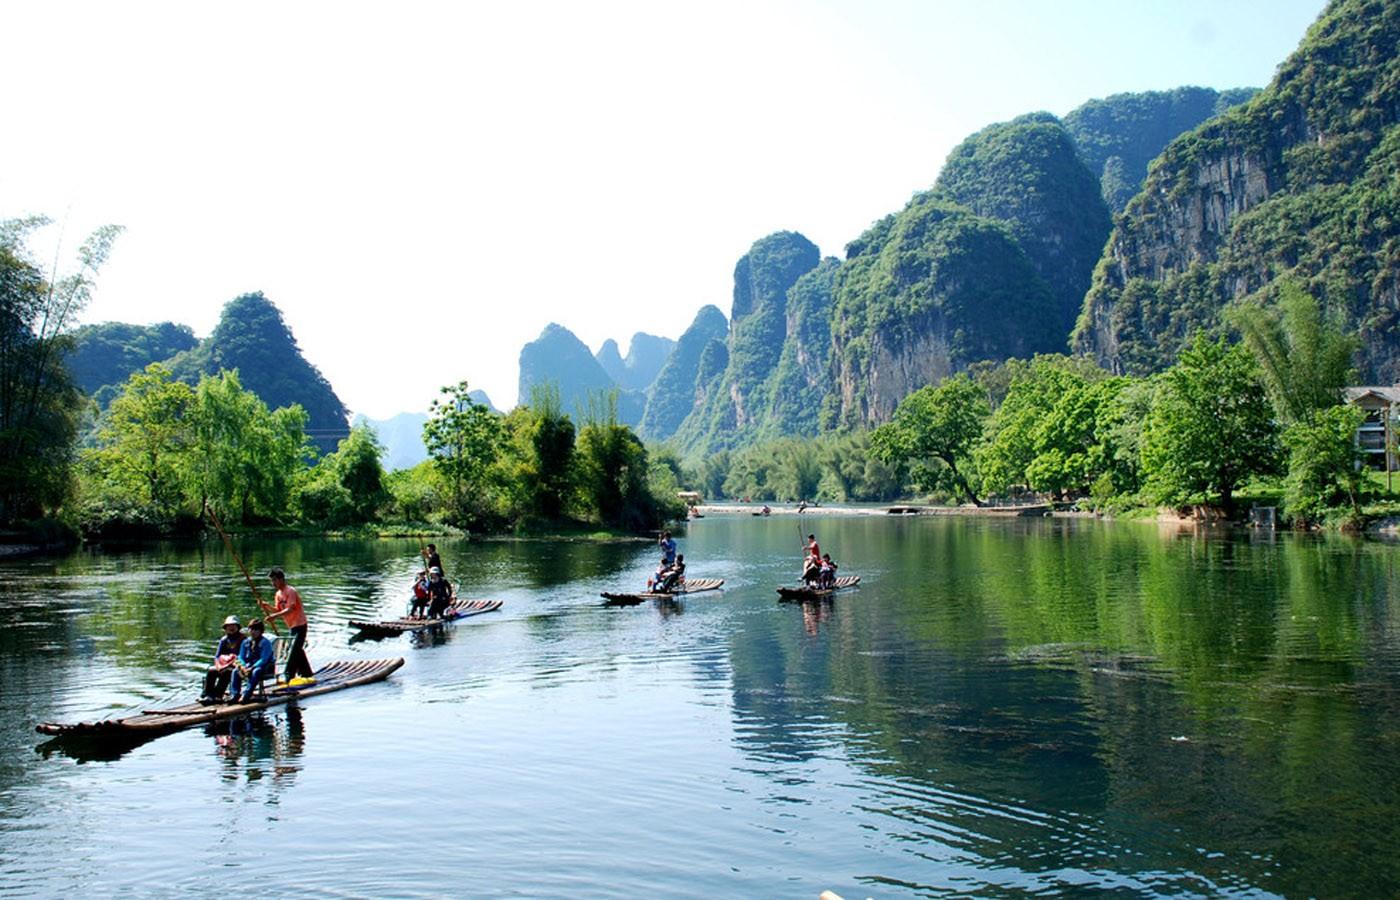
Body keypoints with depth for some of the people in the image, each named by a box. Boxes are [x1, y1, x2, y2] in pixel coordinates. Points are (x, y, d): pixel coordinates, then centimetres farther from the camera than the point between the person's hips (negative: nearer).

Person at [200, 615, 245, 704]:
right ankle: (206, 694, -21)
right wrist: (218, 666, -7)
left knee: (226, 672, -33)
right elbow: (217, 656, 12)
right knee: (211, 671, -21)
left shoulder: (242, 639, -4)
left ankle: (217, 696, -33)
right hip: (223, 664, 5)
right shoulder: (224, 640, 13)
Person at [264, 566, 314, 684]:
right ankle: (306, 673, 26)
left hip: (299, 625, -9)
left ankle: (288, 676, -12)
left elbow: (290, 610, -25)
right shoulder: (278, 594, 10)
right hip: (292, 626, 9)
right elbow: (278, 610, 7)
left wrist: (275, 616, -31)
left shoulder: (290, 591, -17)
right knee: (298, 650, 16)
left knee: (294, 650, -12)